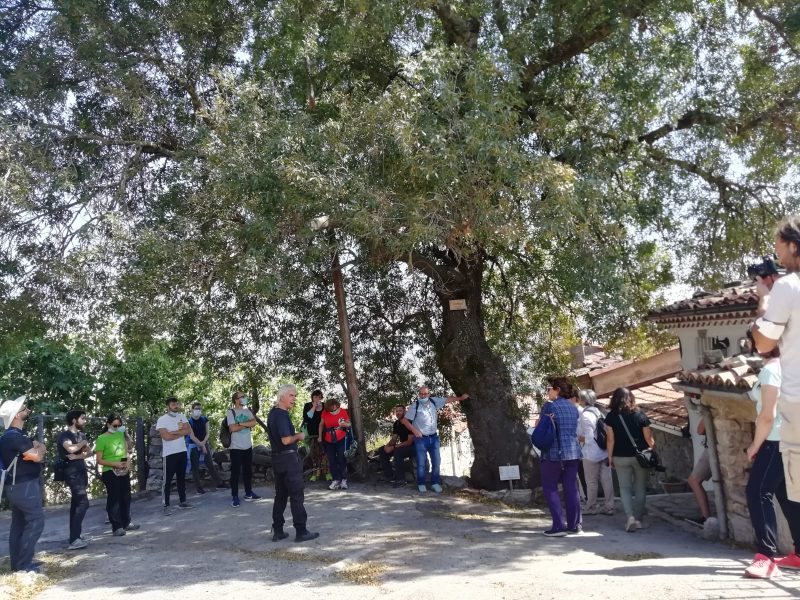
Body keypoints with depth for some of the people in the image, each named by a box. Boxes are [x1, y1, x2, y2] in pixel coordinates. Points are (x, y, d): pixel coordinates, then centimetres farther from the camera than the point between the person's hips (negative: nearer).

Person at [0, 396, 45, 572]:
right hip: (24, 486, -10)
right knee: (35, 521, -7)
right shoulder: (14, 437, -20)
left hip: (18, 486, 10)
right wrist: (40, 447, -3)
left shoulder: (15, 435, 14)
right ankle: (23, 564, -3)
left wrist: (36, 448, -3)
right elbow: (38, 456, -22)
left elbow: (34, 453, 17)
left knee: (19, 524, 13)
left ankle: (17, 562, 19)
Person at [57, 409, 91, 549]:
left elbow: (89, 452, 6)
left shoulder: (81, 435, 15)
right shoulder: (64, 435, -9)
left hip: (81, 471, 9)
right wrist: (83, 443, -9)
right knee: (83, 503, -16)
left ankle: (75, 537, 18)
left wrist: (77, 456, -13)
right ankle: (74, 540, -16)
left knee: (77, 504, 11)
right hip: (72, 472, -8)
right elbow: (71, 449, -28)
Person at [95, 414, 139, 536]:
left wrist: (128, 462, -3)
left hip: (124, 472, 6)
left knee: (126, 497, 12)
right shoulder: (101, 439, -9)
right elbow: (99, 460, -10)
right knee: (114, 499, -2)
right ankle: (116, 527, 3)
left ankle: (126, 523, 24)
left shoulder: (121, 434, 6)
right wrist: (115, 464, -19)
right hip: (110, 473, -6)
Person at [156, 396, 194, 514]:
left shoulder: (182, 416, 6)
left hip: (182, 451, 5)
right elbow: (166, 436, -20)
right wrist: (181, 432, -10)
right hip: (169, 454, -5)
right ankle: (166, 506, 5)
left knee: (181, 478, 14)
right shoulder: (162, 419, -10)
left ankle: (182, 501, 23)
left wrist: (174, 432, -14)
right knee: (167, 480, 0)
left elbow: (189, 431, -3)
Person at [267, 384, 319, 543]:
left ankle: (277, 531, 18)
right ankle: (301, 532, 5)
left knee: (280, 495, 14)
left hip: (277, 458, 9)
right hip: (289, 458, -9)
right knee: (296, 496, -1)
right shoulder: (282, 415, -19)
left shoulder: (273, 412, 11)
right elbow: (286, 440, -26)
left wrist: (295, 436, 15)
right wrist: (299, 436, -9)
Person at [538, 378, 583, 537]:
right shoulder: (574, 407, 11)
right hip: (573, 452, 6)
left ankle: (559, 526, -2)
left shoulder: (549, 406, -9)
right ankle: (574, 525, 13)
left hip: (554, 452, -6)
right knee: (571, 489, 10)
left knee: (550, 488, 3)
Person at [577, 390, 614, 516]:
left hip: (591, 453, -7)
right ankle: (609, 506, 14)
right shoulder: (598, 412, 9)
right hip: (604, 452, 7)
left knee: (591, 482, 4)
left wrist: (577, 439, -5)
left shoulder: (585, 415, -15)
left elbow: (589, 438, -19)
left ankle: (591, 507, 14)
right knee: (606, 480, 8)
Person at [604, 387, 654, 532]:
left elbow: (610, 440, -7)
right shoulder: (640, 415, -5)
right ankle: (638, 519, 19)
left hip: (621, 458, -1)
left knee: (625, 488, 8)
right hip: (640, 456, 1)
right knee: (640, 488, 13)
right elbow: (648, 438, -4)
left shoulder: (611, 416, -7)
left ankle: (630, 517, -9)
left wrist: (610, 457, 2)